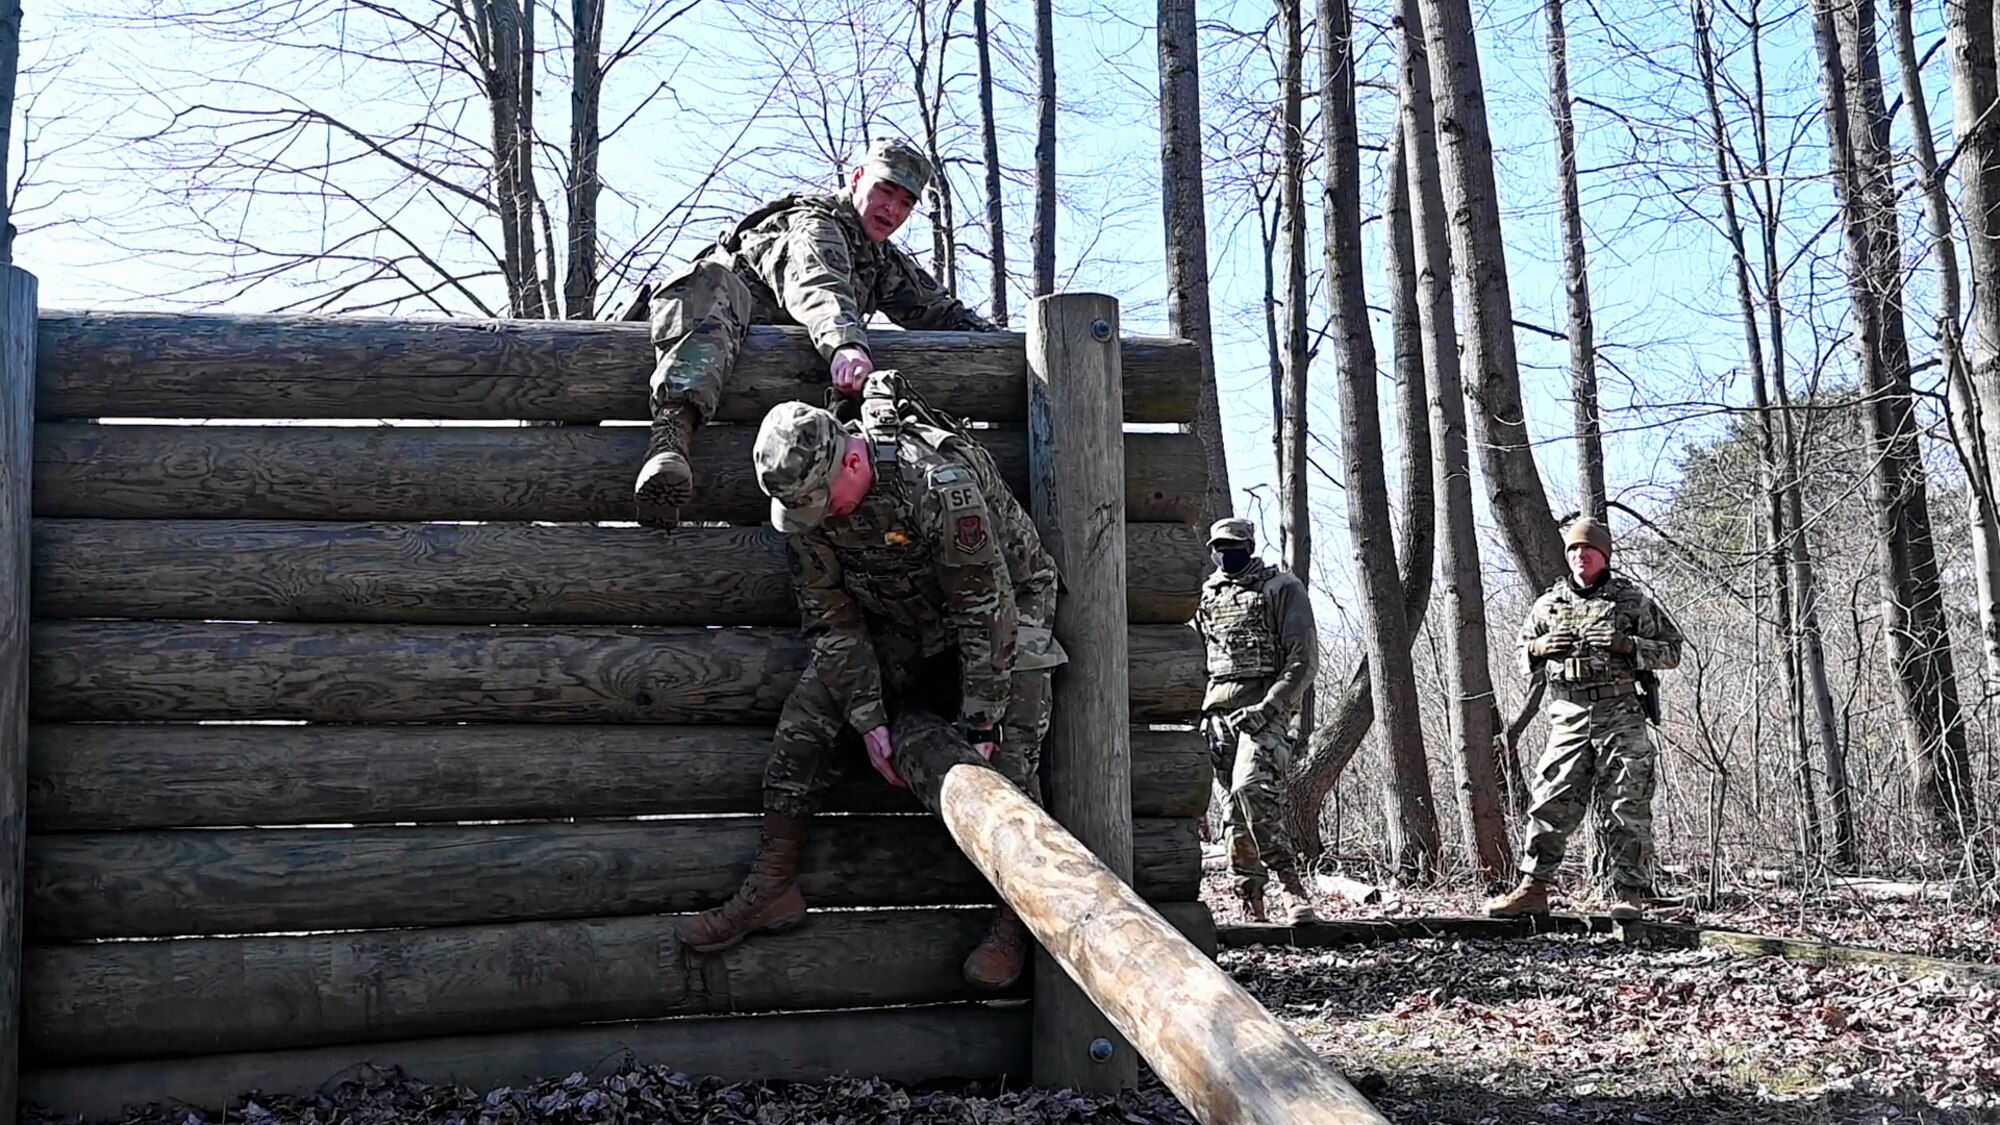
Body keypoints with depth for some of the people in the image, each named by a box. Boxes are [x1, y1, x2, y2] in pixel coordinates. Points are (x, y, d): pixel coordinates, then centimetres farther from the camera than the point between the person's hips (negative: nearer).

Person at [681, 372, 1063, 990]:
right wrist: (870, 721, -16)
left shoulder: (941, 486, -37)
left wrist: (979, 723, -27)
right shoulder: (805, 504, -18)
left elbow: (986, 613, -30)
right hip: (897, 621, 5)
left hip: (1005, 602, -5)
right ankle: (773, 885, -4)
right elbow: (833, 621, -10)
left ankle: (1013, 920, -6)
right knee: (806, 710, -10)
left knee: (1007, 756, -19)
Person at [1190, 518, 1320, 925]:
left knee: (1251, 789, -24)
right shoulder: (1207, 596, 17)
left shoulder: (1282, 589, 1)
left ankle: (1294, 886, -21)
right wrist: (1203, 714, 11)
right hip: (1218, 709, 6)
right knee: (1236, 803, 4)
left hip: (1264, 704, -6)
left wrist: (1266, 708, -18)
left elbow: (1303, 660, -6)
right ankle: (1250, 901, 9)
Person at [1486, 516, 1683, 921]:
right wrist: (1540, 648, -1)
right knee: (1551, 805, -1)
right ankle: (1533, 889, 4)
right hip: (1568, 717, 2)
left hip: (1621, 716, -2)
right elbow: (1523, 655, 23)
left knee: (1627, 808, -2)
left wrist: (1626, 645, -11)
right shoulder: (1549, 603, 13)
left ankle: (1629, 894, 4)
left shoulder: (1632, 599, 5)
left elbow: (1671, 650, 4)